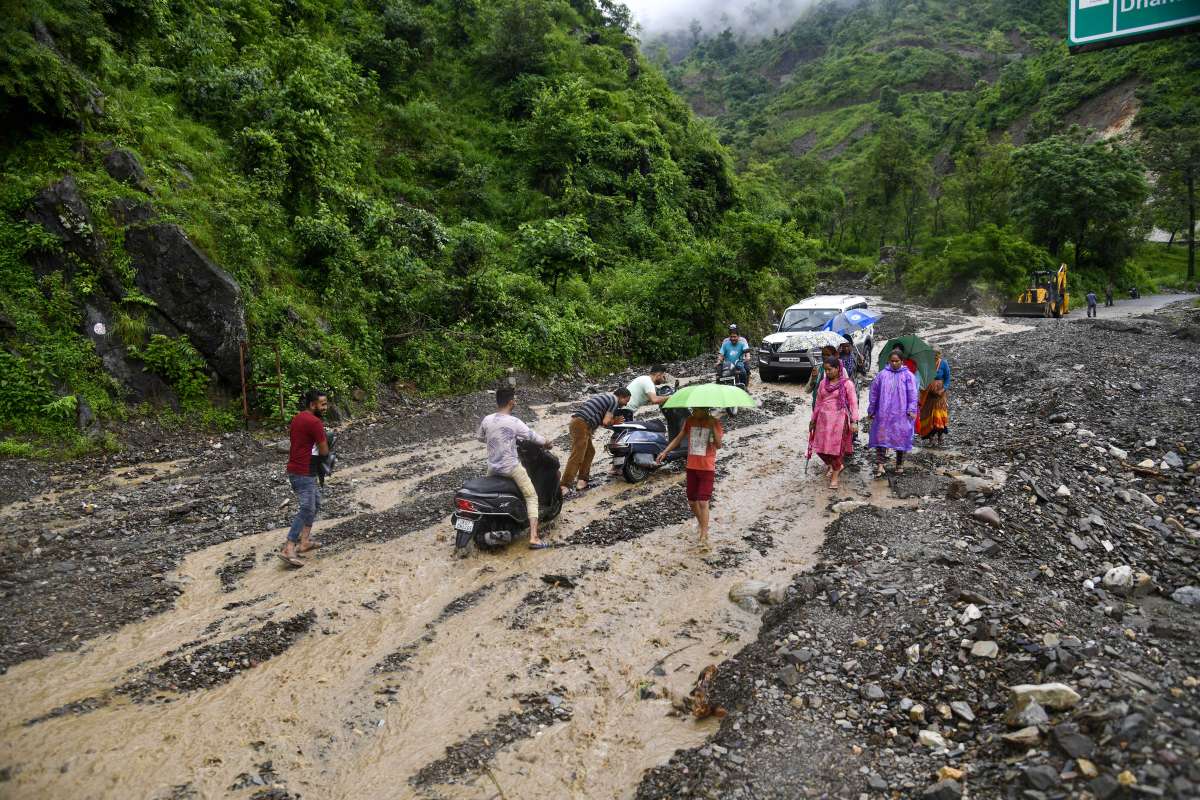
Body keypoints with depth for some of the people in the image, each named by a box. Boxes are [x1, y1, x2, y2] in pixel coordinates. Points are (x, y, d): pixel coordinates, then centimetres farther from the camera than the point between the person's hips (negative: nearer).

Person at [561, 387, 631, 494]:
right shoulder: (615, 401, 0)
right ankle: (563, 486, -15)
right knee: (577, 457, -11)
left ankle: (582, 481, 15)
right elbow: (605, 422, -8)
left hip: (576, 421, 10)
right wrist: (614, 422, 12)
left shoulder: (605, 396, 27)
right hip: (582, 424, -10)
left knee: (589, 452, 18)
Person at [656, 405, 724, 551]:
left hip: (707, 468, -4)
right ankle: (701, 523, 38)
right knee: (692, 501, 12)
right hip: (692, 467, 5)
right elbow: (678, 438, 7)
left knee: (703, 502, -10)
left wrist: (714, 427, -25)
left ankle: (704, 537, -5)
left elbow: (718, 445, -16)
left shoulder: (714, 422, -9)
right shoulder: (689, 421, 2)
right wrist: (665, 452, -1)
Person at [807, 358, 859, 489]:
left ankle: (834, 477, 15)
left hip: (839, 419, -5)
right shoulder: (823, 383, 9)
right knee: (821, 447, 4)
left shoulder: (847, 383, -5)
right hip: (824, 419, 5)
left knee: (836, 447, 1)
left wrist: (854, 422, -15)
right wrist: (813, 420, 17)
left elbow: (853, 403, -8)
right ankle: (836, 466, 31)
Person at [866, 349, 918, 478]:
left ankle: (900, 464, 22)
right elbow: (874, 393, 9)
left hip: (901, 414, -1)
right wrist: (871, 410, 9)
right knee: (881, 436, -5)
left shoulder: (908, 376, 1)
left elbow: (912, 394, -2)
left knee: (901, 437, 7)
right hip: (883, 413, 1)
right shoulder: (882, 374, 5)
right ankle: (880, 464, -4)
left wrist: (912, 410, -10)